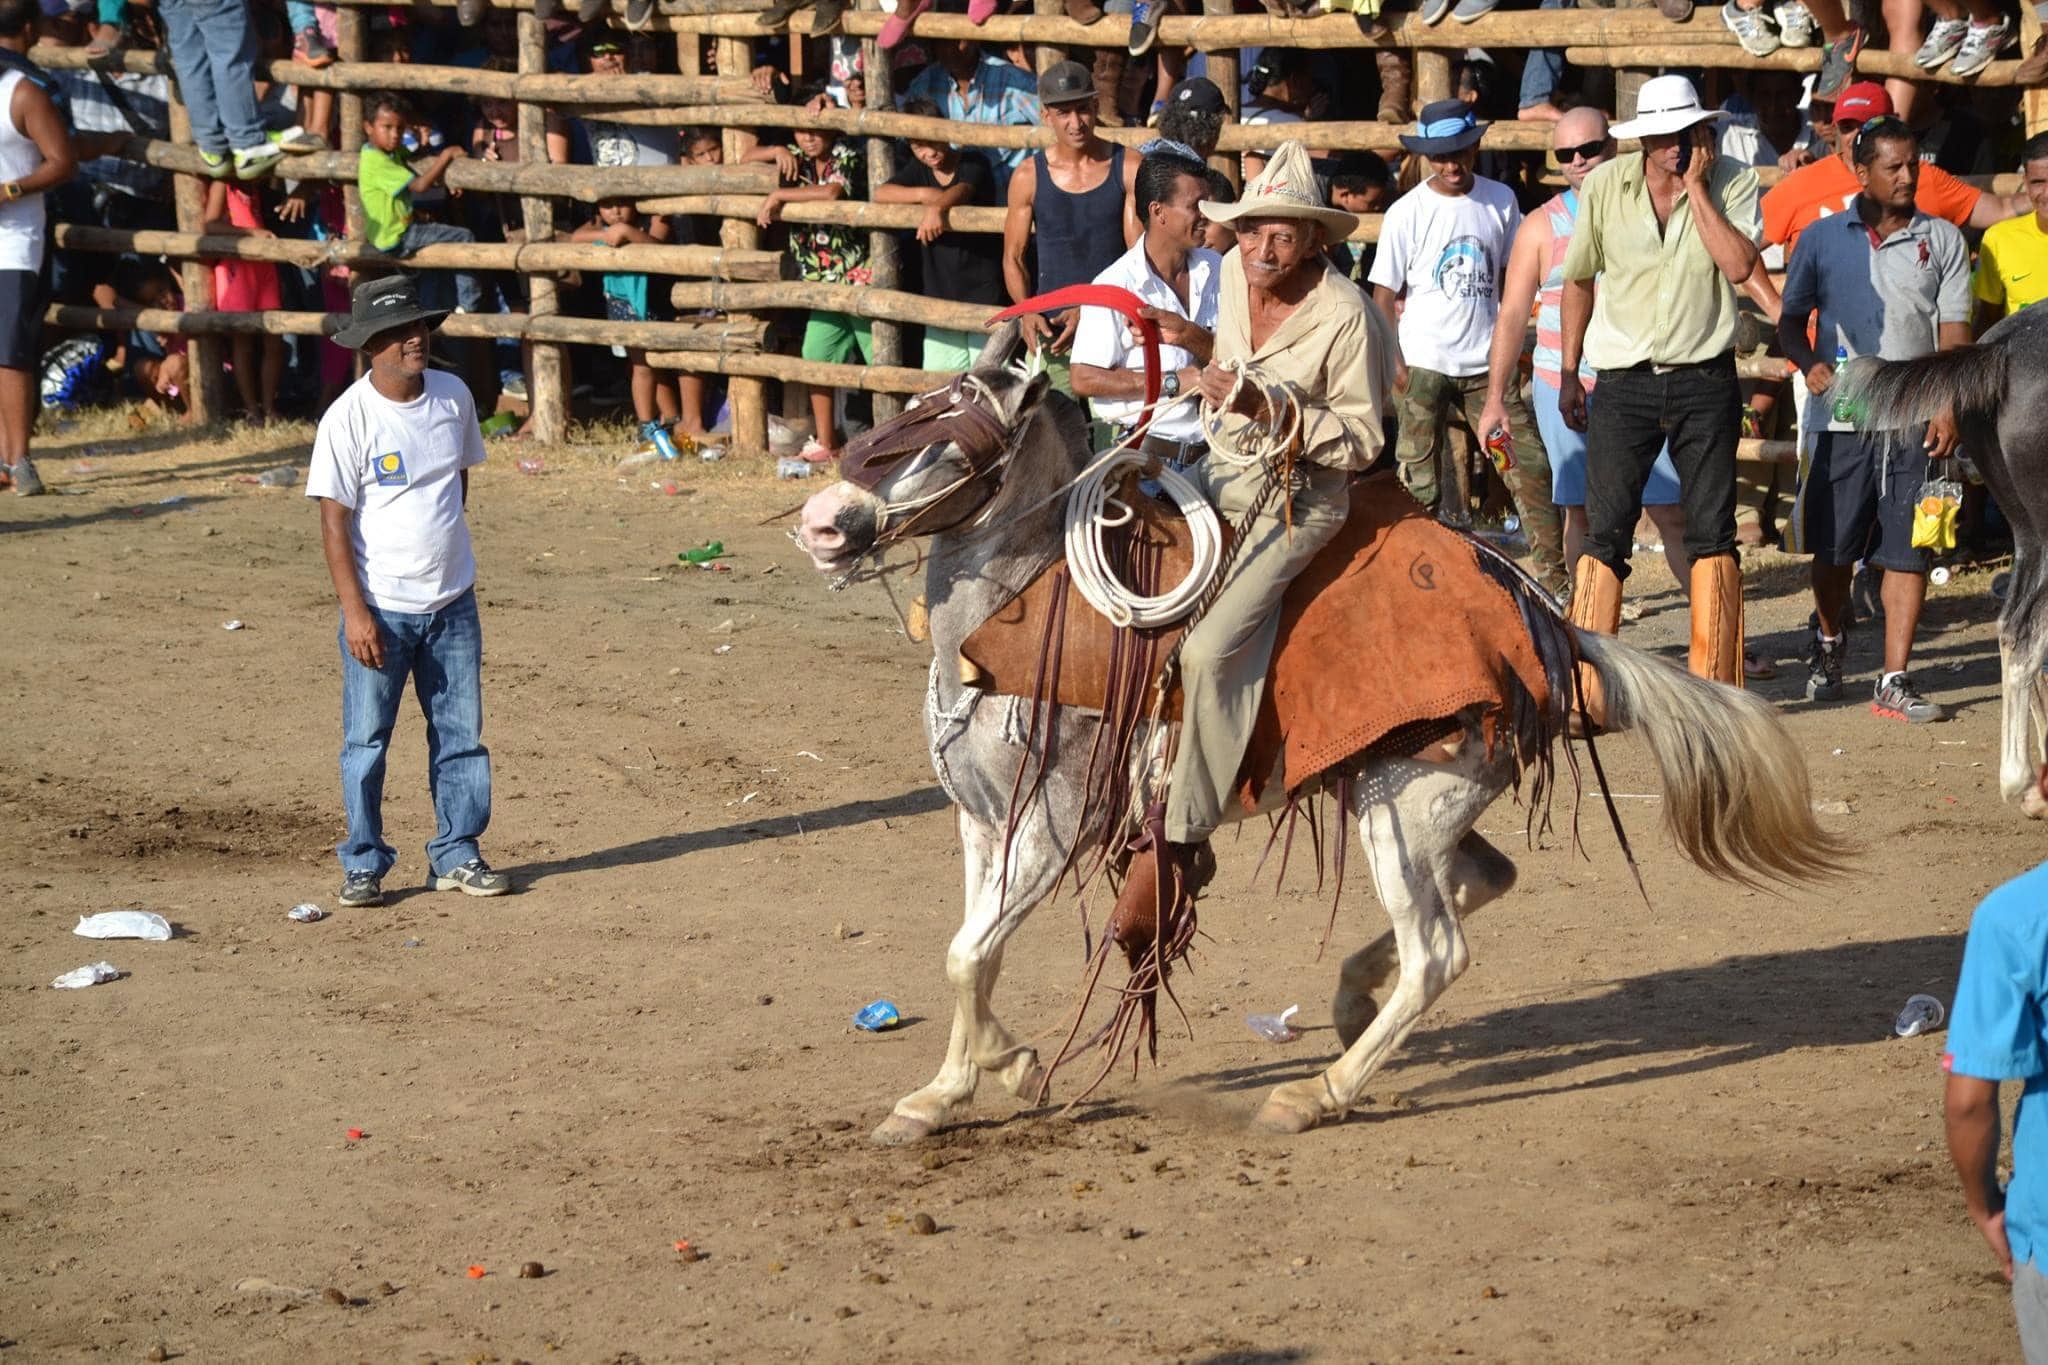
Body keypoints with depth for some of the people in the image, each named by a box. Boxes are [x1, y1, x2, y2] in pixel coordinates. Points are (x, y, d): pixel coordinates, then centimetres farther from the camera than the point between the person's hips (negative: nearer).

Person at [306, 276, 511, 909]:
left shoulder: (454, 397, 2)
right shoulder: (348, 418, -13)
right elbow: (334, 519, -12)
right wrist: (355, 612, -16)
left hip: (452, 603, 5)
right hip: (381, 610, -5)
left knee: (460, 733, 9)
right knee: (366, 740, 1)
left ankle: (456, 855, 19)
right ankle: (363, 864, 10)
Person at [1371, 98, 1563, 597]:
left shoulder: (1500, 201, 6)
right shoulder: (1408, 213, -3)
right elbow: (1384, 294, -1)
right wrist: (1393, 362, -10)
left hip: (1486, 365, 2)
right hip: (1425, 365, -2)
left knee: (1530, 469, -3)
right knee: (1421, 484, 0)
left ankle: (1555, 578, 3)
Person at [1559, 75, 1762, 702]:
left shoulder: (1732, 184, -3)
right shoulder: (1605, 186, 1)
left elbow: (1738, 264, -20)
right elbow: (1579, 281, 13)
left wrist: (1695, 185, -17)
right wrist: (1567, 374, 13)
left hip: (1705, 381, 0)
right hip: (1624, 384, 0)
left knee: (1712, 531, 0)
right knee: (1605, 532, -5)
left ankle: (1713, 681, 6)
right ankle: (1587, 689, -3)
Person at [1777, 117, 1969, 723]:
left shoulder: (1943, 241, 7)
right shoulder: (1824, 238, 7)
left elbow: (1954, 332, 4)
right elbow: (1791, 319, 13)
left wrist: (1949, 407, -8)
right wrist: (1810, 364, -8)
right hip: (1842, 418, 0)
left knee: (1908, 552, -4)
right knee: (1833, 549, 7)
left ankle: (1894, 683, -2)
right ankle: (1830, 645, 34)